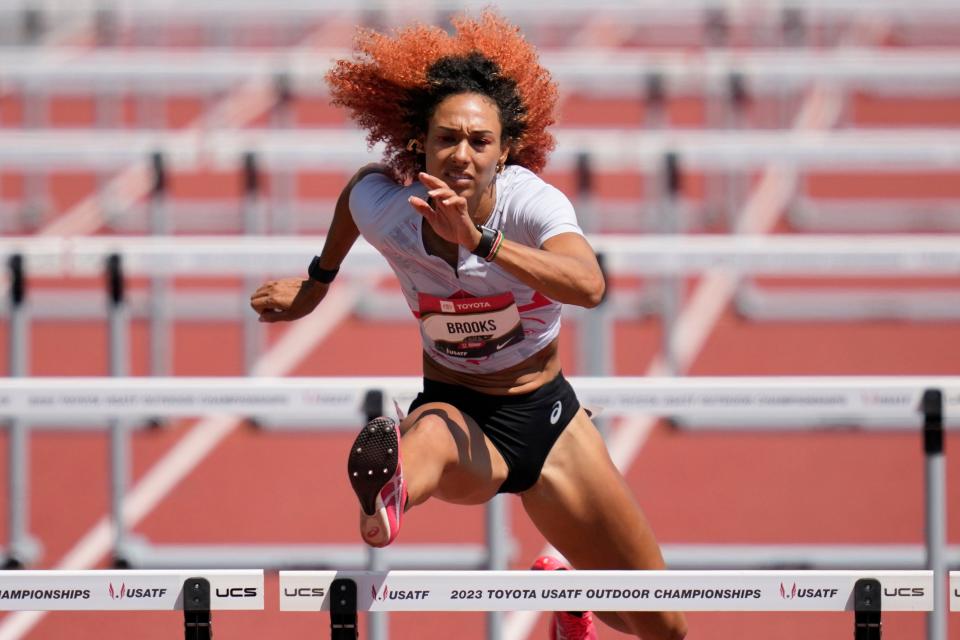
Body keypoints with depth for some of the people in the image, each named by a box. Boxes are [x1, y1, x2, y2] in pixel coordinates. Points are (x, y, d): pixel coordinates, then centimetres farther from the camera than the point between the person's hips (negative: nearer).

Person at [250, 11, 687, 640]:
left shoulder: (531, 203, -23)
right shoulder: (383, 209, -14)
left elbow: (589, 286, -45)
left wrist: (478, 240, -57)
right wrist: (319, 280, 28)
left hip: (546, 417, 1)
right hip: (458, 412, -1)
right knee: (429, 435, -44)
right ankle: (389, 493, -83)